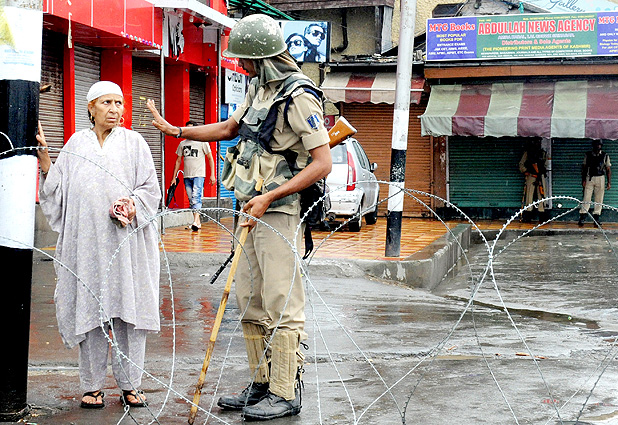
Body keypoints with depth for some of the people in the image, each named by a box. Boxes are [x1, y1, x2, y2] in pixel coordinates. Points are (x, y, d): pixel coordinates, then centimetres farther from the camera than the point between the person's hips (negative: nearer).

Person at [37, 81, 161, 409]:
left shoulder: (133, 142, 9)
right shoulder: (76, 143, 13)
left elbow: (151, 189, 5)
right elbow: (58, 190, 10)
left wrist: (131, 207, -12)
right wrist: (44, 157, 0)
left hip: (126, 242, -1)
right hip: (86, 241, 1)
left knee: (128, 310, -1)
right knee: (90, 311, 2)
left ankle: (130, 385, 9)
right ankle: (92, 386, 12)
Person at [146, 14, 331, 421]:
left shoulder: (299, 97, -15)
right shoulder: (260, 90, 13)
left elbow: (323, 163, -20)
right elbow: (229, 128, 30)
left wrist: (270, 197, -21)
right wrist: (177, 131, 29)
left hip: (279, 211, -9)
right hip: (252, 209, 9)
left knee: (281, 304, -6)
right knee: (249, 302, 12)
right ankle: (261, 384, 22)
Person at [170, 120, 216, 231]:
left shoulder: (202, 142, 2)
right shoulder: (182, 144, 13)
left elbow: (210, 159, 4)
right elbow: (178, 161, 18)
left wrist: (212, 175, -3)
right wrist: (174, 177, 13)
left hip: (199, 175, -5)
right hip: (187, 176, 5)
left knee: (196, 197, -19)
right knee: (191, 200, 6)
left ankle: (196, 221, -26)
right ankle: (198, 222, 14)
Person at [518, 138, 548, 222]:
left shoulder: (543, 153, 13)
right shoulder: (528, 152, 4)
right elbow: (521, 164, 6)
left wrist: (544, 171, 10)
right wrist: (525, 171, -6)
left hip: (541, 177, 3)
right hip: (531, 176, -3)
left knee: (541, 195, -1)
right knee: (529, 195, -5)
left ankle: (542, 217, 3)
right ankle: (527, 216, -2)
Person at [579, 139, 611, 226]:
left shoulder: (605, 156, 5)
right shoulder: (588, 155, 7)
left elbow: (608, 170, 7)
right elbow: (584, 167, 9)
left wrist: (609, 182, 1)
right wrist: (583, 180, -1)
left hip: (600, 179, 0)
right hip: (589, 179, 0)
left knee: (599, 199, 1)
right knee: (586, 198, -4)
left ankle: (596, 218, 7)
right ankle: (582, 218, -4)